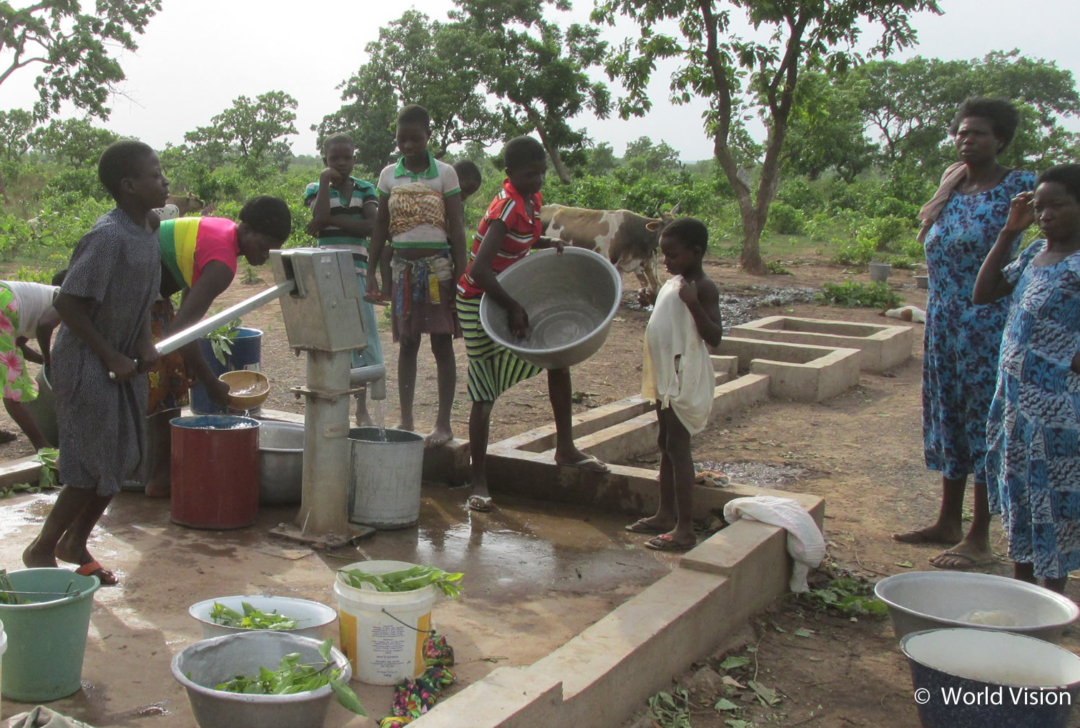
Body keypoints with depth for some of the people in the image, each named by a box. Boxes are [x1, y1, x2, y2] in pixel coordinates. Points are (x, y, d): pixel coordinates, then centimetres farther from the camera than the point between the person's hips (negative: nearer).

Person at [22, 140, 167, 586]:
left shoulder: (147, 232, 5)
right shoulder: (108, 236, -22)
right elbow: (68, 303, -23)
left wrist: (145, 343, -1)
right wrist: (111, 357, -19)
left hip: (122, 359, 9)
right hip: (86, 363, -8)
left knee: (123, 458, 12)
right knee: (94, 467, -3)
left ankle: (75, 543, 30)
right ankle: (42, 549, 17)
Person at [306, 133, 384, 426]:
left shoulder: (365, 189, 10)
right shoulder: (316, 189, 6)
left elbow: (371, 225, -6)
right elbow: (320, 218, -13)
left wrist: (332, 220, -11)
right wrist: (325, 181, -8)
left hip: (357, 271, 1)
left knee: (364, 339, 1)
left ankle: (362, 407, 11)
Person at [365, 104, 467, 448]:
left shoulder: (444, 173, -3)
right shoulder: (389, 175, 6)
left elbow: (457, 228, -4)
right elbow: (381, 227, 10)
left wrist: (460, 275, -9)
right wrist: (371, 273, 5)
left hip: (438, 267, -3)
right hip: (403, 267, 3)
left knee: (442, 344, 0)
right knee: (407, 344, 7)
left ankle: (444, 423, 6)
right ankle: (406, 420, 13)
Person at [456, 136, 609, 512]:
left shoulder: (531, 199, 0)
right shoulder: (507, 208, -26)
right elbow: (480, 271, -33)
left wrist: (548, 244, 0)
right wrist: (513, 307, -28)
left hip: (510, 295, 9)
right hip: (480, 301, -9)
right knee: (485, 394, -5)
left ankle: (565, 448, 22)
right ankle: (479, 483, 6)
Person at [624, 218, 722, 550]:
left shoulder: (704, 288, -13)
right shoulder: (672, 283, 13)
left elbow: (714, 337, -22)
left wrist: (694, 304, -32)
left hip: (686, 377, -9)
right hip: (665, 375, 9)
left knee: (678, 447, -10)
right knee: (666, 445, 15)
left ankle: (685, 529, -7)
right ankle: (666, 514, 26)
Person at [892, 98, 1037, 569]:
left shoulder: (1020, 186, -7)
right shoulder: (953, 187, 11)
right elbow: (926, 236, 10)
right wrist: (947, 188, 3)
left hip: (989, 324, -7)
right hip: (943, 323, 7)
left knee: (986, 422, -1)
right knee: (947, 420, 13)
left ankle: (979, 539, 7)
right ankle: (948, 522, 26)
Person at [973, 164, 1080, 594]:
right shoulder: (1035, 252, 10)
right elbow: (983, 293, 12)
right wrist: (1009, 232, 8)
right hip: (1015, 397, 8)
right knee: (1017, 492, 17)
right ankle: (1022, 583, 31)